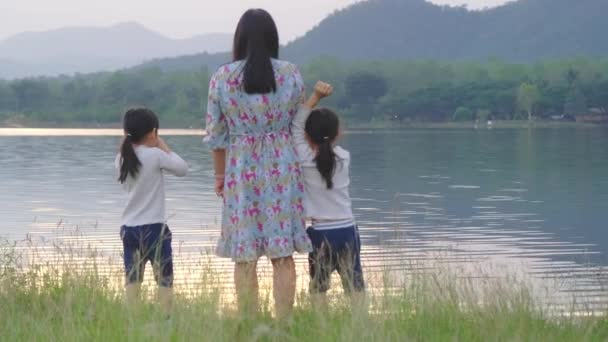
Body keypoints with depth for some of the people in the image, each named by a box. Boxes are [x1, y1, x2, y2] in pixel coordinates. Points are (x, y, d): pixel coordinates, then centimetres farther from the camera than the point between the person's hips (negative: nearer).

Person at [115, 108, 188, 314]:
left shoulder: (122, 159, 4)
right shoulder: (155, 155, -12)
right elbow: (182, 169, -3)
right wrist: (163, 146, 4)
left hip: (128, 228, 5)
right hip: (153, 227, -5)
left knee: (132, 279, 7)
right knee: (165, 279, 3)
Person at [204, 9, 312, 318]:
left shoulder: (222, 77, -3)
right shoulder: (291, 74, -2)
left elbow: (216, 133, 2)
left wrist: (220, 175, 13)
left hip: (241, 169, 0)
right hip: (282, 168, 1)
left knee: (245, 256, 5)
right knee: (283, 255, 4)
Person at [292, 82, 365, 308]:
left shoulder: (304, 159, -8)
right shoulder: (344, 158, -1)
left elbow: (296, 126, -5)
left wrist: (316, 97, -8)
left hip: (320, 233, -2)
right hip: (347, 230, 2)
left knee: (318, 288, 5)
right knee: (355, 286, 7)